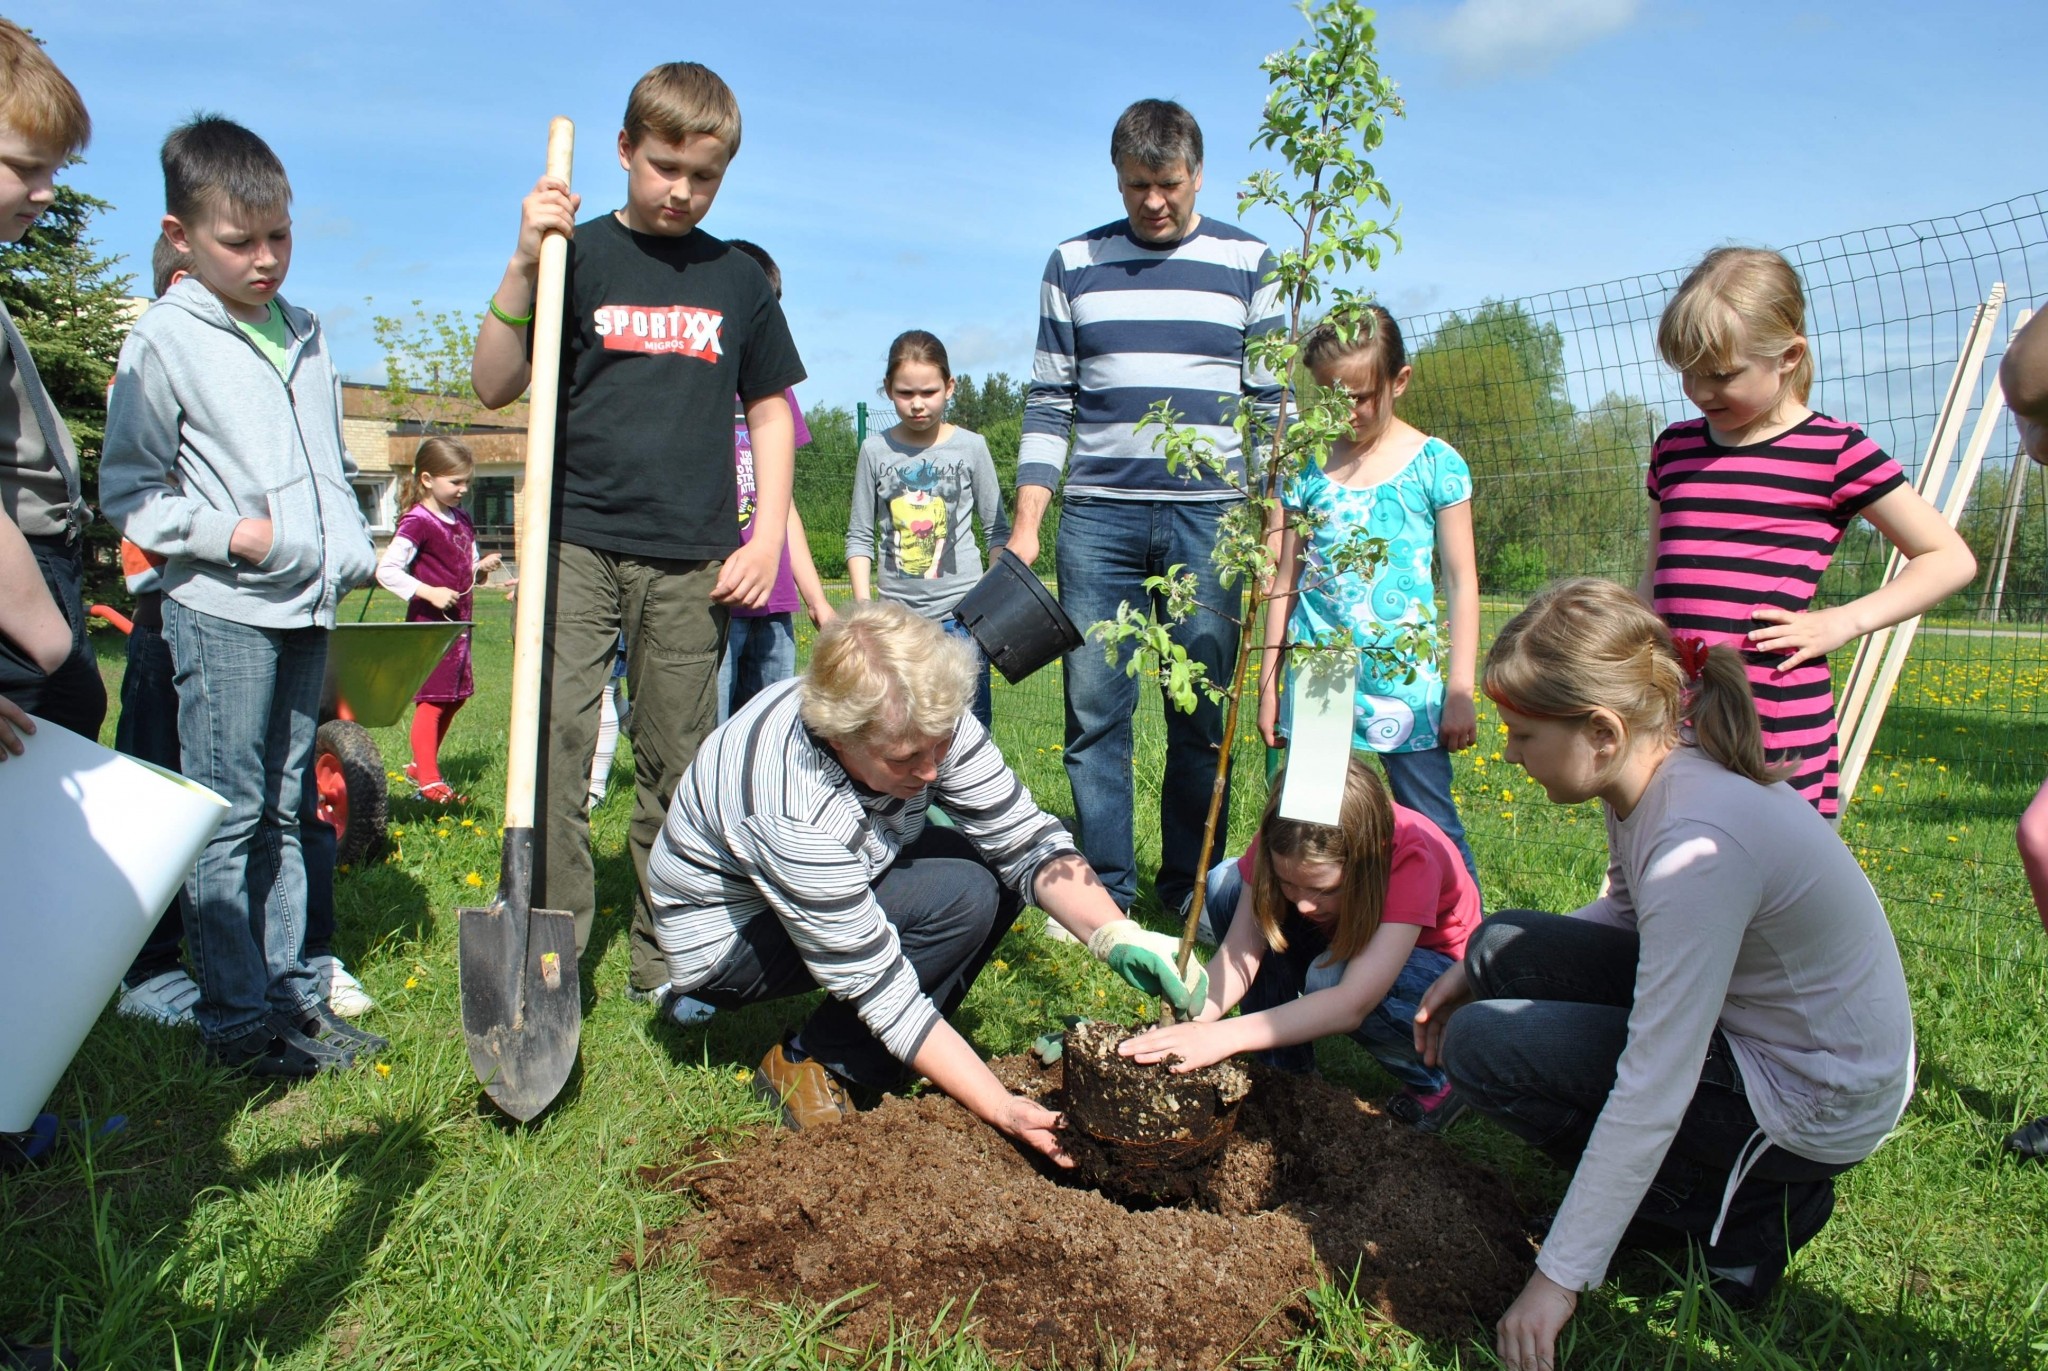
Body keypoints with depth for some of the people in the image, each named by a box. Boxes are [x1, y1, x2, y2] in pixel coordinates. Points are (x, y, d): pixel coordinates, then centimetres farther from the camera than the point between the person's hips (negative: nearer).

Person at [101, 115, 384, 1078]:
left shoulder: (304, 334, 15)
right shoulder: (163, 341, -4)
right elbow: (128, 492, -3)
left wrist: (354, 555, 15)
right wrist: (228, 533, -16)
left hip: (308, 607, 6)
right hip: (221, 611, -6)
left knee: (283, 810, 12)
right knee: (227, 817, -2)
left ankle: (291, 990, 21)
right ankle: (237, 1017, 8)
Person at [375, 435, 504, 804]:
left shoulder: (462, 518, 13)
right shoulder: (417, 522, -13)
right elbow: (386, 570, -20)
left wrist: (481, 567, 0)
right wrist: (429, 592, -25)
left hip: (458, 622, 9)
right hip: (429, 624, -9)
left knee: (456, 697, 14)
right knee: (431, 700, -7)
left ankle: (420, 765, 29)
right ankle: (430, 781, -2)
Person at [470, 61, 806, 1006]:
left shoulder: (738, 281, 12)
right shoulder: (579, 257, 4)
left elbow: (771, 412, 17)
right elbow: (495, 388, -1)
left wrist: (767, 535, 7)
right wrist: (524, 268, -12)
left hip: (694, 558, 2)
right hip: (578, 543, -2)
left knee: (678, 763, 7)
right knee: (554, 743, -9)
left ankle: (665, 951, 19)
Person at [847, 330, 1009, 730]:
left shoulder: (971, 447, 2)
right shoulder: (876, 450, 4)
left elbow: (997, 531, 8)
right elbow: (859, 536, 7)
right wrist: (863, 604, -3)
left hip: (961, 611, -1)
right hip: (897, 615, 1)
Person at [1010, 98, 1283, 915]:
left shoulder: (1246, 264, 10)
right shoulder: (1074, 266, 11)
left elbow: (1271, 402, 9)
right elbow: (1048, 403, 10)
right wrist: (1026, 523, 2)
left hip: (1210, 518, 0)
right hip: (1097, 514, 1)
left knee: (1203, 715, 1)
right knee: (1095, 710, -1)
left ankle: (1189, 890, 13)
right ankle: (1104, 889, 9)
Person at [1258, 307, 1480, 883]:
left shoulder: (1435, 464, 0)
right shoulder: (1306, 468, 5)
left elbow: (1461, 582, 1)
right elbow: (1285, 581, 10)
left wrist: (1461, 693, -3)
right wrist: (1269, 683, 9)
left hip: (1405, 682, -2)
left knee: (1432, 831, 0)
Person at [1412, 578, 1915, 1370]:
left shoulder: (1701, 846, -32)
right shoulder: (1660, 774, -7)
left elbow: (1652, 1092, -30)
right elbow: (1630, 914, 12)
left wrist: (1560, 1279, -24)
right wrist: (1476, 971, 0)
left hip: (1812, 1102, -8)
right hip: (1743, 1018, 8)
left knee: (1482, 1048, -14)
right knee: (1503, 949, 0)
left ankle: (1739, 1210, 1)